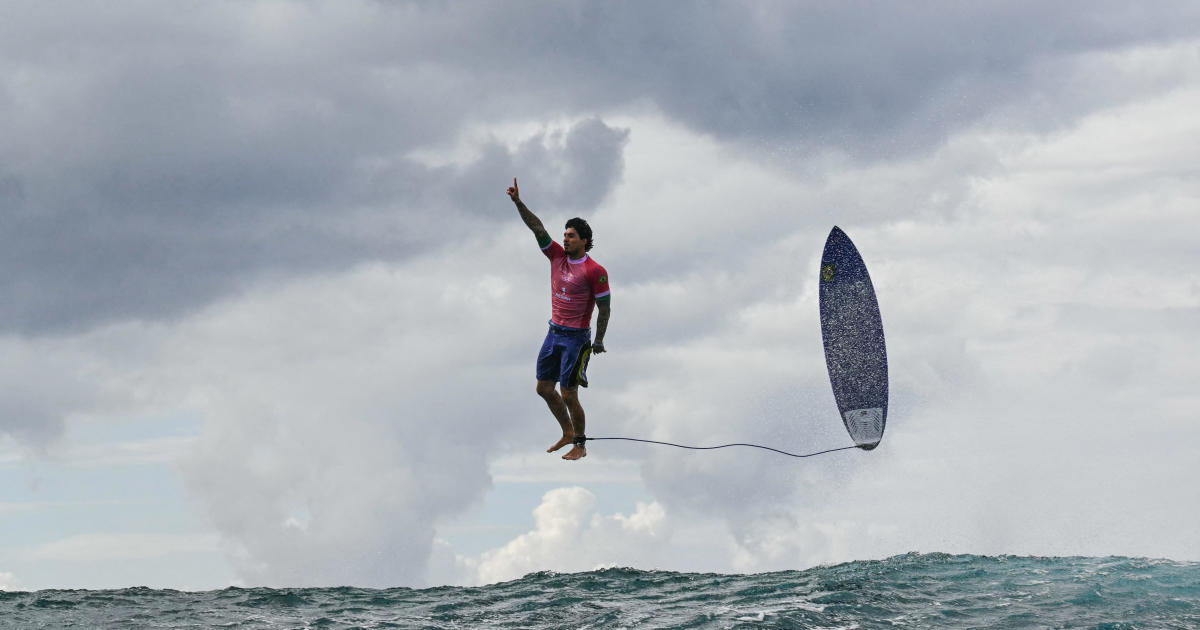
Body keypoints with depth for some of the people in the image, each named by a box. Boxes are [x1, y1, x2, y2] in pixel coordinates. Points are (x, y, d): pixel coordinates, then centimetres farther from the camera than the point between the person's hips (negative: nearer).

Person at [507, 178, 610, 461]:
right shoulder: (557, 256, 4)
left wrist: (599, 341, -10)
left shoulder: (595, 271, -14)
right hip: (554, 332, 7)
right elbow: (537, 227, -2)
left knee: (568, 395, -6)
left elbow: (604, 308, -10)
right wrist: (518, 203, -12)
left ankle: (580, 446, 9)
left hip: (576, 338, -7)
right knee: (544, 388, 12)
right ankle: (567, 433, 29)